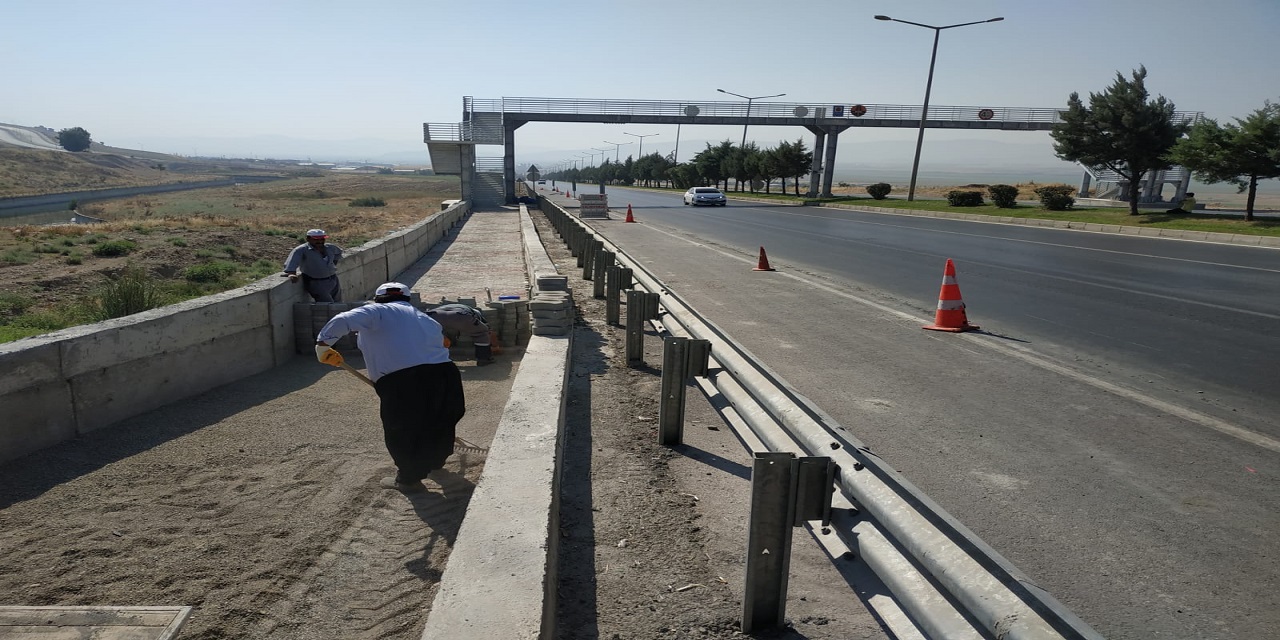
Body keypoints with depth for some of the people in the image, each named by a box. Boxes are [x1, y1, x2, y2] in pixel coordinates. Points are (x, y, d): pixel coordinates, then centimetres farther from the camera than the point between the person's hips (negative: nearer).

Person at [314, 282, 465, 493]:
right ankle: (435, 459, 53)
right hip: (444, 373, 7)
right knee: (438, 421, 30)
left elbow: (343, 320, -8)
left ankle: (409, 478, 28)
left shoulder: (378, 311, 8)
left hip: (402, 382, -6)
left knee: (400, 430, 16)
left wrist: (323, 344, 4)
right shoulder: (426, 319, 28)